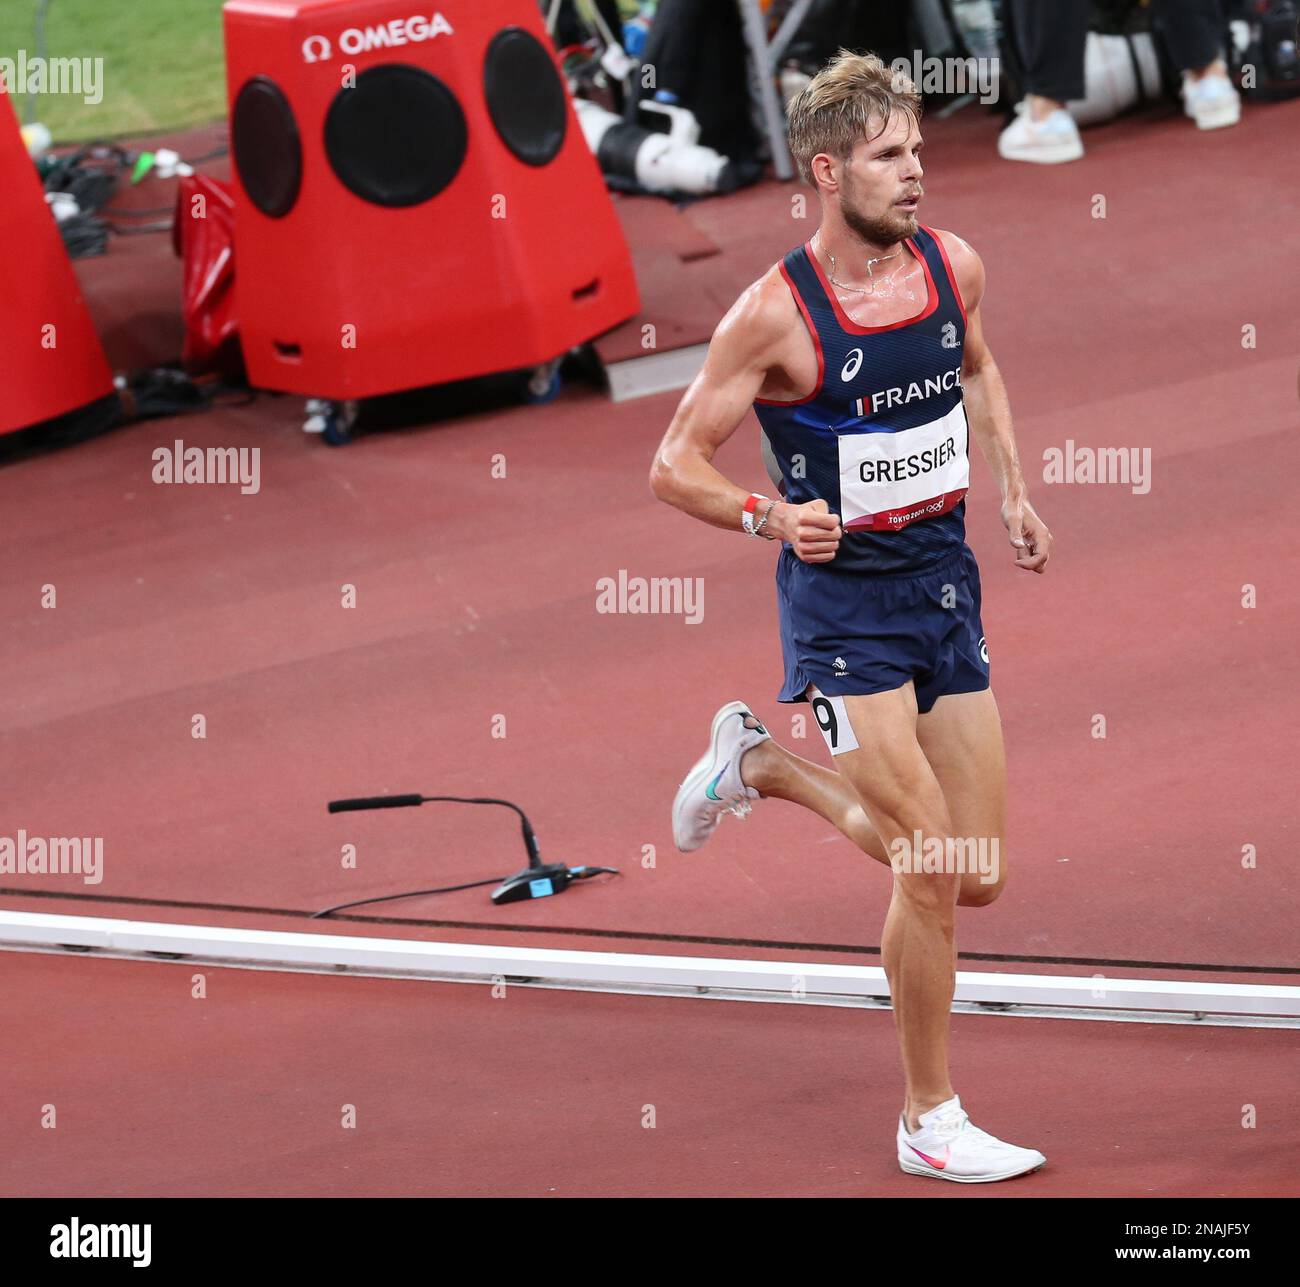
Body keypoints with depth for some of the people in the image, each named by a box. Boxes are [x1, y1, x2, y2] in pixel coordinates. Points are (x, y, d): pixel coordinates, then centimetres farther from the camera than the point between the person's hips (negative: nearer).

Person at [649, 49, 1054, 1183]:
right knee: (931, 871, -11)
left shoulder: (954, 268, -1)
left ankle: (761, 763, 30)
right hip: (844, 593, -6)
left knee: (978, 879, 8)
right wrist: (769, 516, -27)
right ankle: (929, 1121, 6)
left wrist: (1013, 492, 14)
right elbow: (675, 466, -11)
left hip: (945, 579, 6)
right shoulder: (775, 314, -17)